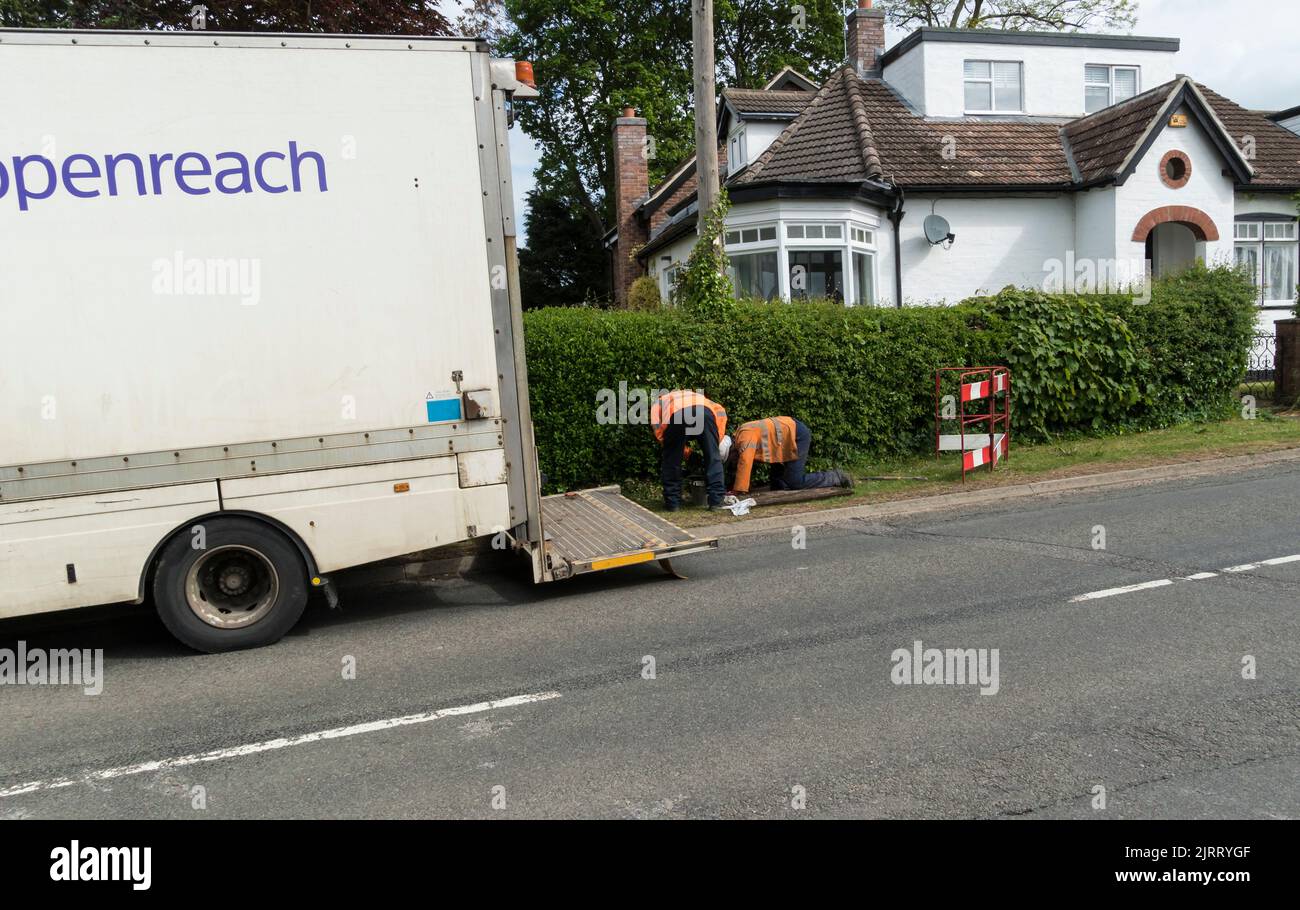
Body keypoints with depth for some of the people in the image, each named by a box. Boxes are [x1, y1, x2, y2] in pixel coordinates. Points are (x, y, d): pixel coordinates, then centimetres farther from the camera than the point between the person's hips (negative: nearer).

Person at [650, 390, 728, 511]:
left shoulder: (658, 403, 38)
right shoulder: (699, 398, 45)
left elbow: (658, 430, 18)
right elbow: (720, 411, 27)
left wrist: (681, 448, 23)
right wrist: (718, 439, 29)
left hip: (677, 413, -2)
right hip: (704, 410, 2)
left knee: (671, 460, 16)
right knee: (713, 458, 15)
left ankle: (672, 502, 20)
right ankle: (716, 500, 13)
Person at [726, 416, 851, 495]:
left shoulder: (745, 435, -22)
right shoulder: (741, 434, 6)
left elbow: (745, 463, -30)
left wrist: (737, 491, -27)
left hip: (797, 434, -10)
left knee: (795, 482, -12)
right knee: (778, 485, 8)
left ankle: (837, 477, 1)